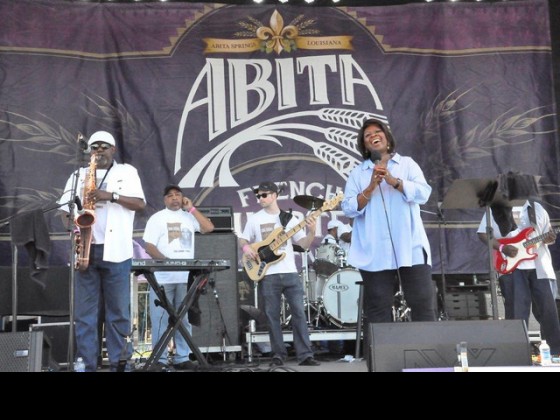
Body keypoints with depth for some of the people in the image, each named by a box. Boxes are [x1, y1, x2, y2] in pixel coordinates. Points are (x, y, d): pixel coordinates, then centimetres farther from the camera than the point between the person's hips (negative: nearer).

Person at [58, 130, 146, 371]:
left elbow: (140, 204, 0)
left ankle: (120, 363, 7)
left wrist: (110, 195, -13)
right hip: (85, 249, 2)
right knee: (84, 311, 2)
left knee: (118, 311, 1)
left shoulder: (127, 171, 11)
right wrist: (72, 223, -8)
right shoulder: (79, 175, 17)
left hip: (116, 250, -2)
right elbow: (65, 207, 14)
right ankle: (85, 364, 7)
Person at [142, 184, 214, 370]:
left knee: (184, 319, 7)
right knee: (161, 318, -3)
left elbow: (209, 228, -2)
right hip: (163, 277, -3)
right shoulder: (157, 218, 4)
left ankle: (182, 358, 13)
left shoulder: (189, 217, 13)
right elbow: (149, 246, -5)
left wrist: (191, 209, -1)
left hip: (186, 277, 4)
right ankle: (160, 359, 2)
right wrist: (165, 260, -20)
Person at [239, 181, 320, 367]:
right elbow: (243, 240, 12)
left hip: (290, 273, 0)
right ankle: (278, 355, 12)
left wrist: (311, 232, -15)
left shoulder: (290, 218, 7)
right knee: (272, 316, 3)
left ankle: (305, 355, 0)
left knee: (299, 313, -3)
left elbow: (304, 244, 4)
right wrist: (246, 248, -9)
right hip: (268, 274, 0)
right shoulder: (254, 219, 7)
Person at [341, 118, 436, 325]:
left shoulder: (407, 163, 12)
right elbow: (348, 208, 1)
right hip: (375, 253, 1)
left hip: (410, 248, 0)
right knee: (378, 310, 3)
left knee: (422, 304, -1)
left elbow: (423, 193, -4)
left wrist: (393, 181, -16)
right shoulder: (357, 173, 12)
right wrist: (370, 188, -12)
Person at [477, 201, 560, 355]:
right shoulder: (495, 209, 5)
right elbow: (483, 233, 1)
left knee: (547, 308, 3)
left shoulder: (536, 208, 14)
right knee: (517, 310, -5)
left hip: (539, 266, 3)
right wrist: (502, 247, -13)